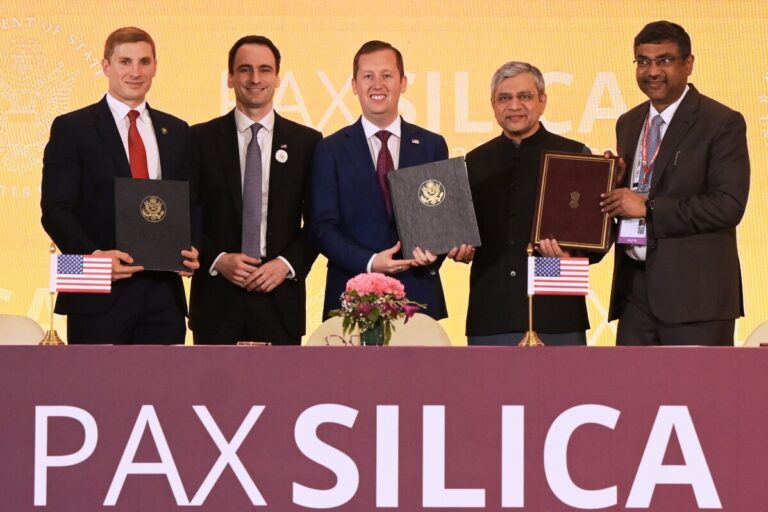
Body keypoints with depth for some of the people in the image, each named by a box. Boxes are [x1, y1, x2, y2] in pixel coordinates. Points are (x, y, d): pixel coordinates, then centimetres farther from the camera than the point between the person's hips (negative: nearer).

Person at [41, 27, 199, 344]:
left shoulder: (176, 131, 15)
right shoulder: (71, 128, 1)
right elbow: (56, 209, -5)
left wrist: (191, 249, -4)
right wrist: (93, 255, -21)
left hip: (164, 294, 4)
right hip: (100, 295, -4)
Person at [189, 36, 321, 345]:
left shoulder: (307, 142, 7)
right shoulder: (201, 139, 6)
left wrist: (288, 264, -7)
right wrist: (217, 260, -10)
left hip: (280, 300, 0)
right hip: (217, 301, 0)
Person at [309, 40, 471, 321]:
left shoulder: (432, 145, 11)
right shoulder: (331, 150, 6)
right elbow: (322, 226, 0)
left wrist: (434, 249, -13)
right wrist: (369, 262, -15)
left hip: (419, 297, 1)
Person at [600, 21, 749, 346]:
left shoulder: (722, 123, -6)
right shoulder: (628, 124, 16)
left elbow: (728, 205, -15)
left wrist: (648, 207, -17)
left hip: (695, 292, -7)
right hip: (635, 289, 7)